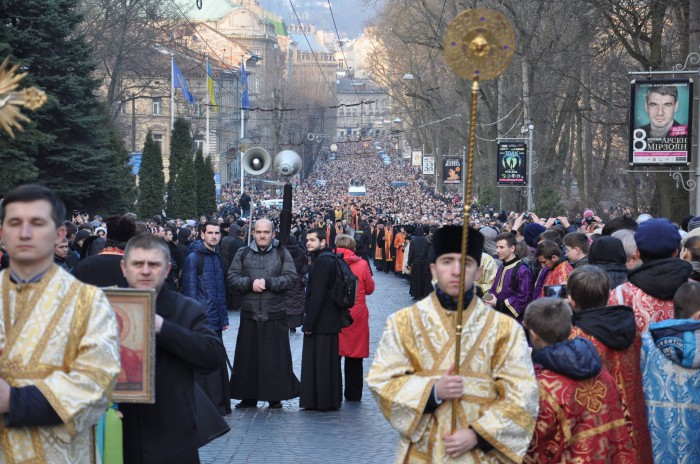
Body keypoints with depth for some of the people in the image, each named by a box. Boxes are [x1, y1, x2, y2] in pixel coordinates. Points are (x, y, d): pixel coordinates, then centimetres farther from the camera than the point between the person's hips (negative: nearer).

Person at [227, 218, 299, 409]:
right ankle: (248, 397, 12)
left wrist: (268, 283, -13)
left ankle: (275, 396, 8)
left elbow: (291, 278, -3)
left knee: (275, 356, 0)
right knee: (248, 356, 4)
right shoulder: (243, 254, 9)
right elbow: (232, 277, 4)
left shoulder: (282, 254, 4)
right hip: (249, 313, 2)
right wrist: (250, 283, -12)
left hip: (275, 314, -2)